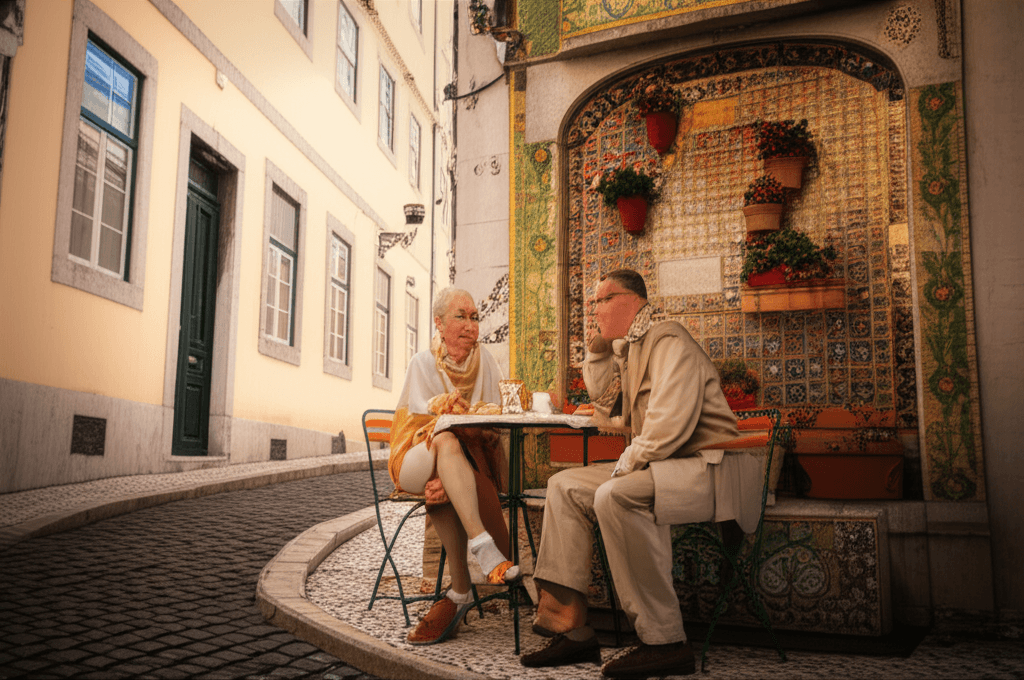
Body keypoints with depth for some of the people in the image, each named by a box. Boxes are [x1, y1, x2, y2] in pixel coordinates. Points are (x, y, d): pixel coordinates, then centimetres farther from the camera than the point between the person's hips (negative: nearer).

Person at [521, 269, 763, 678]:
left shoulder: (668, 342, -13)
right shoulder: (626, 350, 17)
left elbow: (672, 422, -25)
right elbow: (608, 408, 22)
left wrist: (628, 463, -16)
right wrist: (598, 348, 14)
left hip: (707, 467, -10)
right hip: (662, 467, 10)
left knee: (615, 496, -33)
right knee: (566, 486, 5)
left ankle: (665, 643, -23)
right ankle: (570, 626, -2)